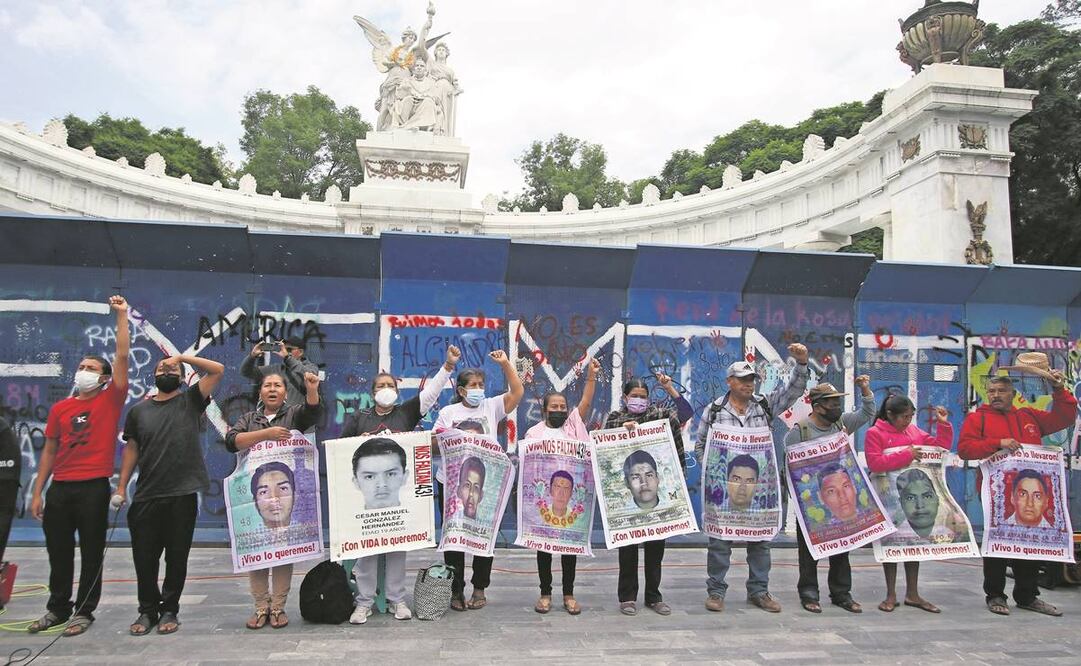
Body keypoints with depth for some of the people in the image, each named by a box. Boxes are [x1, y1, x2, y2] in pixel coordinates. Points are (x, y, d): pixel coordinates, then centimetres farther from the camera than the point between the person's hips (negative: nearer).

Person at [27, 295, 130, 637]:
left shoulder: (110, 400, -1)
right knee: (58, 551, 13)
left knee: (91, 552, 5)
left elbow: (122, 356, -9)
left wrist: (122, 315, -10)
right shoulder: (60, 408, 9)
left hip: (94, 487, -4)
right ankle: (58, 608, 29)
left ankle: (84, 612, 17)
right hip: (60, 488, 4)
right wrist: (37, 492, 9)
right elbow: (49, 451, 12)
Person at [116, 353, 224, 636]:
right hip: (146, 497, 2)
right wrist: (122, 487, 7)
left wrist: (182, 357, -1)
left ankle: (169, 610, 21)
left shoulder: (191, 402, 5)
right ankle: (147, 610, 23)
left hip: (183, 495, -2)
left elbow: (217, 369, -5)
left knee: (177, 557, 6)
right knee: (144, 558, 6)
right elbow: (131, 449, 14)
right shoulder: (138, 410, 12)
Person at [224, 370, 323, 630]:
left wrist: (312, 391, -32)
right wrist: (265, 433, -14)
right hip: (255, 491, 2)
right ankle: (260, 607, 9)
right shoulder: (249, 419, 16)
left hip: (286, 491, -1)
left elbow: (313, 412, -11)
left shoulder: (294, 414, 11)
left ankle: (278, 607, 6)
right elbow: (232, 441, -2)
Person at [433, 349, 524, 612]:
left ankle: (479, 588, 20)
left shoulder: (491, 406, 7)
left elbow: (517, 392, -5)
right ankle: (456, 590, 16)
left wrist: (505, 363, -10)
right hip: (454, 482, 0)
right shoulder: (448, 412, 7)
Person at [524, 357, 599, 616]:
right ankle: (545, 593, 17)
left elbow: (586, 401, -4)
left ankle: (569, 594, 16)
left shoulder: (573, 425, 8)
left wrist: (591, 375, -15)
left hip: (571, 496, 1)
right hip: (543, 497, -1)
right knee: (544, 544, 6)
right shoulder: (534, 433, 4)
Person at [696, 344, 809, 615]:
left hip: (758, 485, 3)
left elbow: (793, 389, -2)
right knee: (720, 539, 2)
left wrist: (801, 363, -17)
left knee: (760, 538, 10)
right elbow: (700, 447, 8)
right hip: (723, 485, -3)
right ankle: (715, 591, 12)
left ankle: (758, 590, 22)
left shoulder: (765, 405, 6)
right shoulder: (714, 410, 1)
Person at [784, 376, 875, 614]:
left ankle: (841, 593, 22)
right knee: (809, 548, 3)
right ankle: (808, 594, 14)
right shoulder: (799, 431, -11)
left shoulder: (841, 423, 5)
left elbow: (867, 413, 14)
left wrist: (865, 390, 1)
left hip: (839, 498, 5)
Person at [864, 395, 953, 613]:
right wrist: (905, 455, -19)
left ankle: (912, 594, 21)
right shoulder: (874, 433, -6)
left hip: (915, 494, 5)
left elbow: (941, 447, 13)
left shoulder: (914, 431, 10)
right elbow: (874, 463, -17)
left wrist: (944, 425, 1)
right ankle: (891, 595, 14)